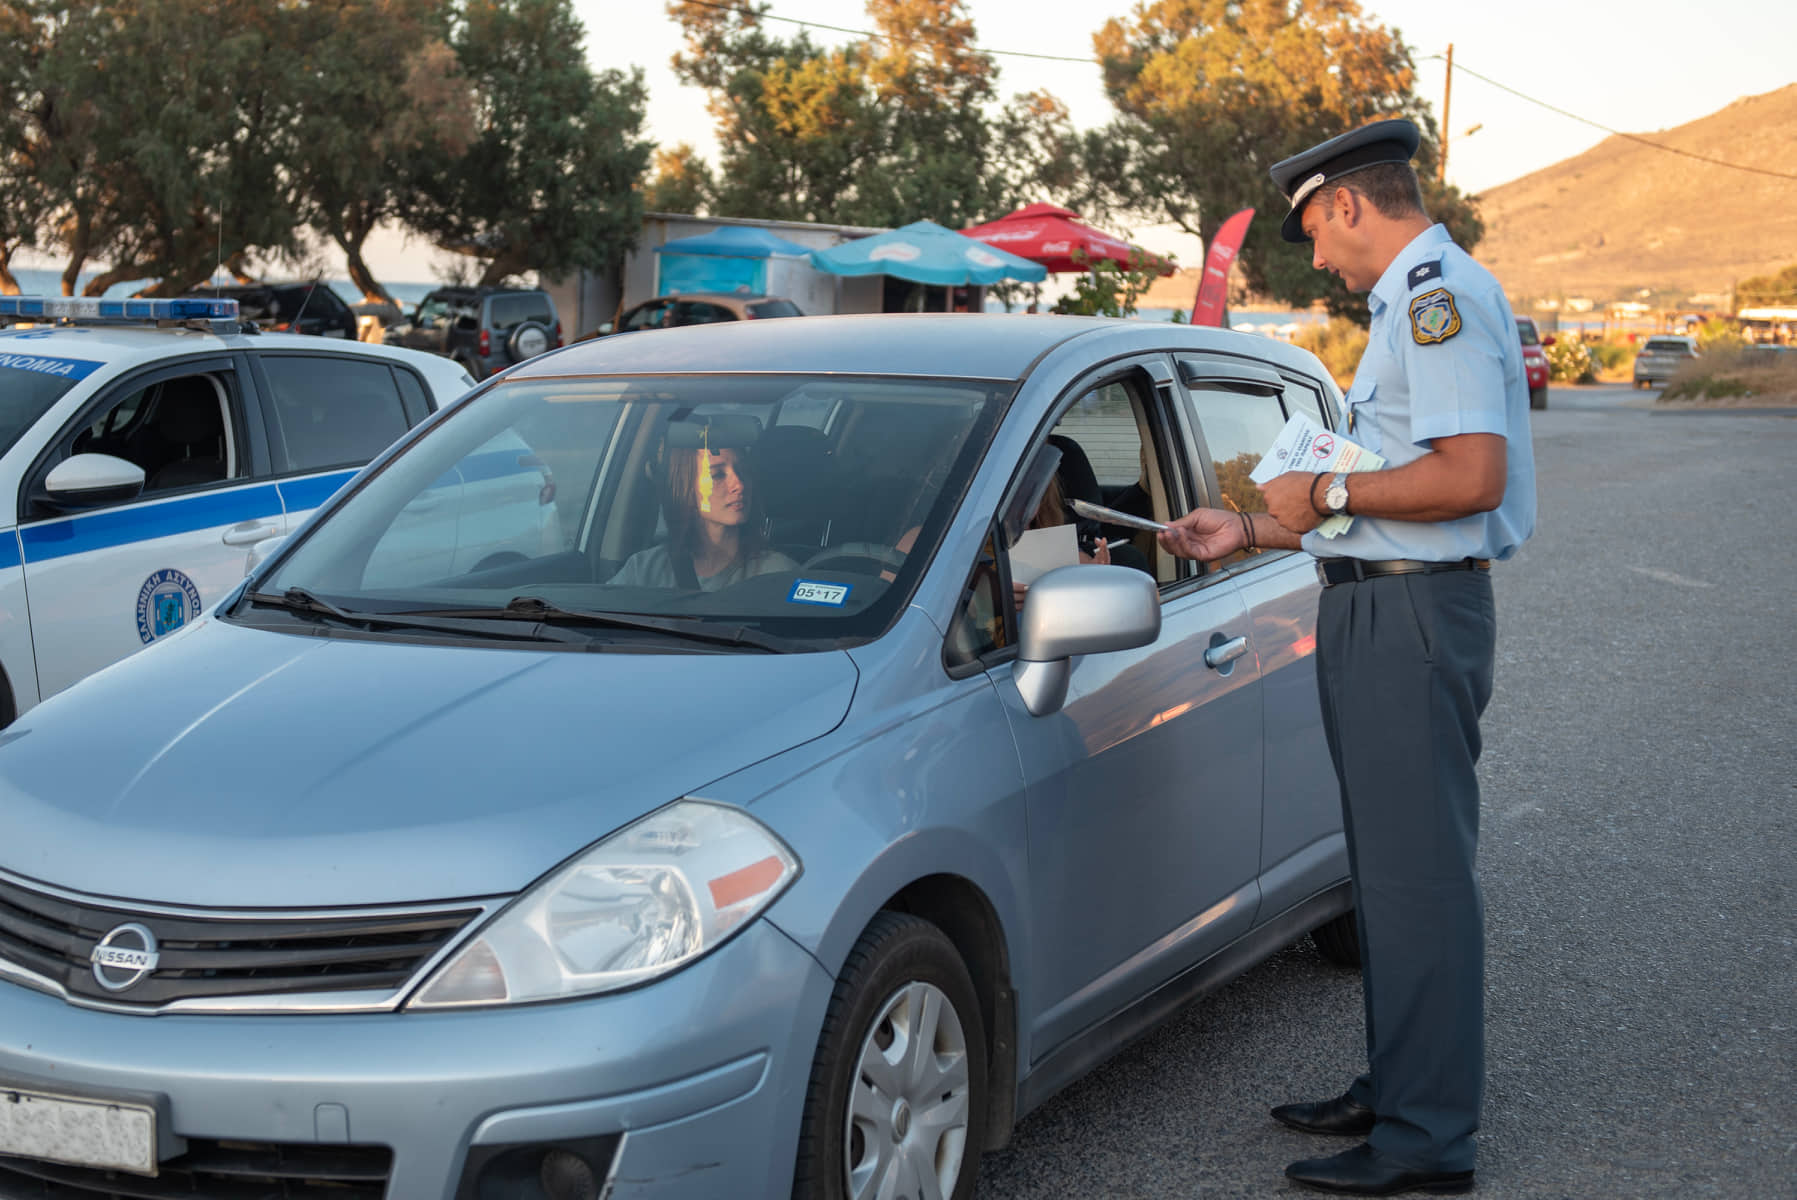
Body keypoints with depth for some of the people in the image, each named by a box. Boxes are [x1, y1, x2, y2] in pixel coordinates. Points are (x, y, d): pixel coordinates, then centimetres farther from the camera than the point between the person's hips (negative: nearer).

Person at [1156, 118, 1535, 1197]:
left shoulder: (1440, 295, -13)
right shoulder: (1417, 302, 21)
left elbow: (1470, 476, -25)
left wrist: (1326, 492, -14)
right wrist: (1251, 532, 22)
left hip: (1412, 619, -11)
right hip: (1380, 610, 11)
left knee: (1422, 876, -7)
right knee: (1392, 869, 16)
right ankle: (1393, 1091, 27)